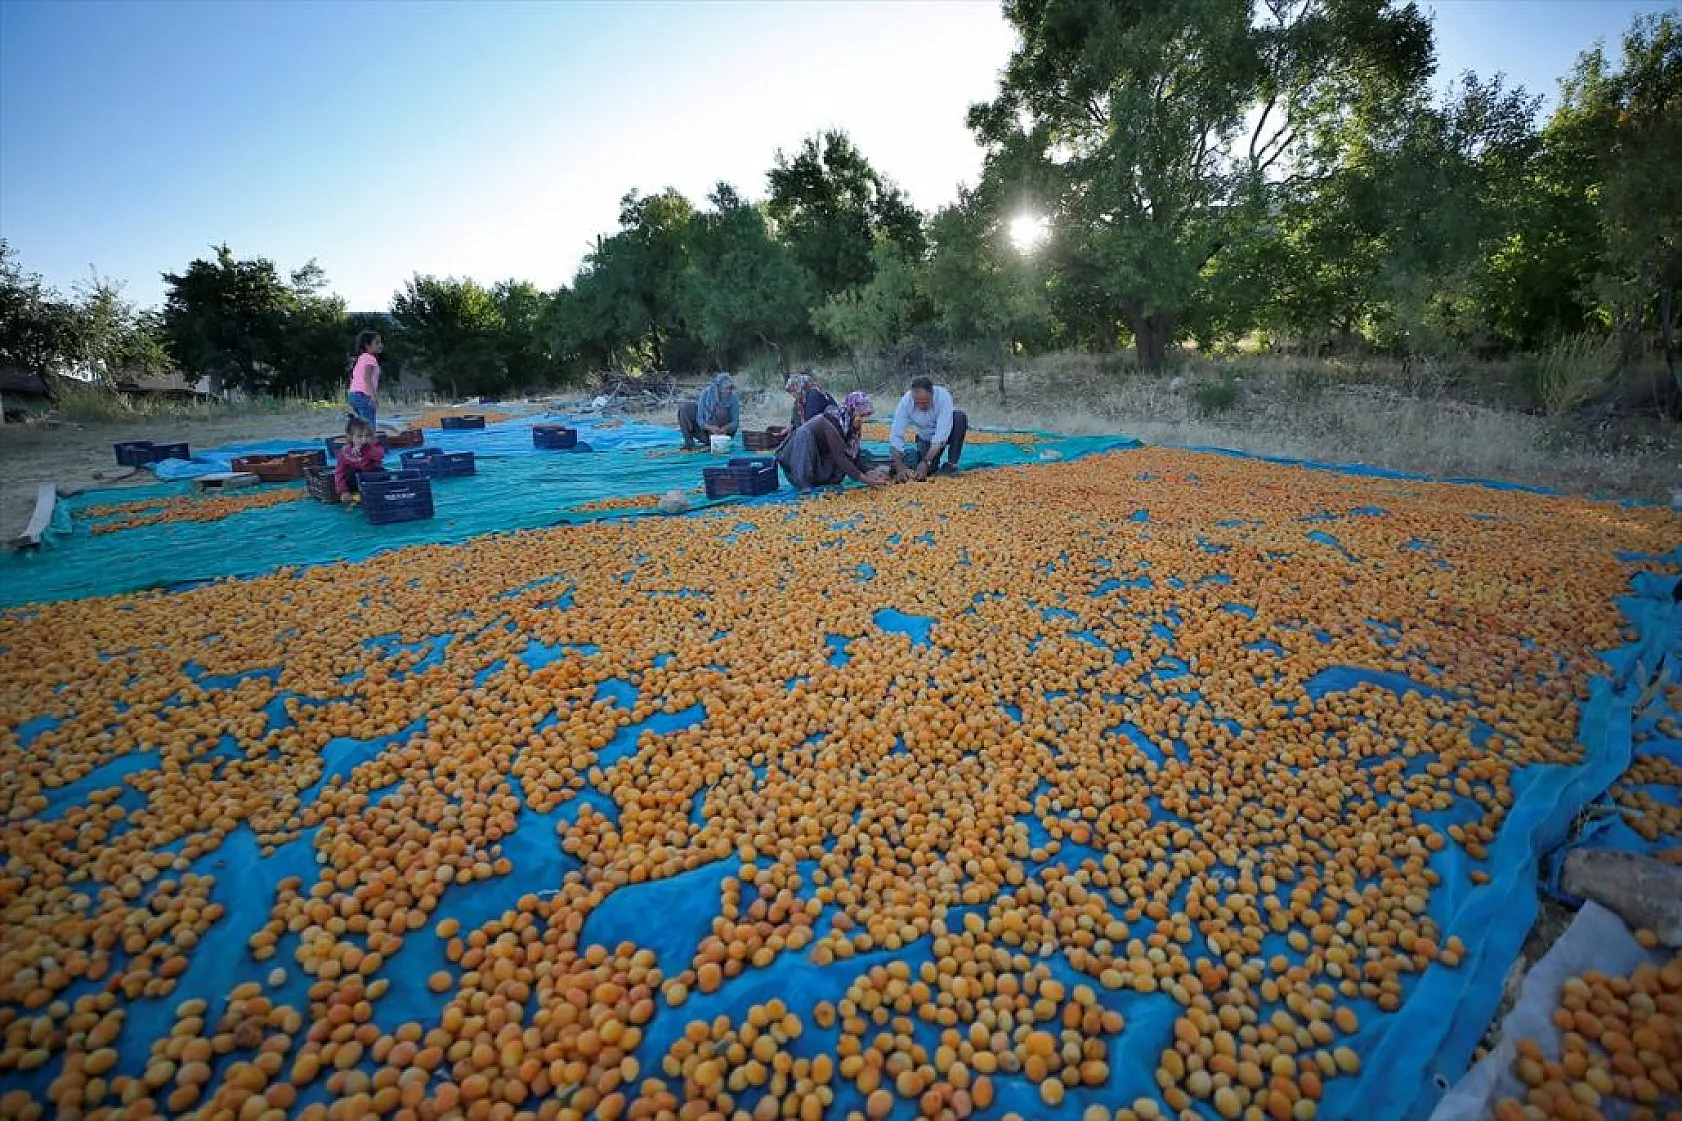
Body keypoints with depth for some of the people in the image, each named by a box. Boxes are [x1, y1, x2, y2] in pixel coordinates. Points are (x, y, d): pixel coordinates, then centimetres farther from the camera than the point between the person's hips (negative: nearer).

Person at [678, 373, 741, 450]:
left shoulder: (733, 398, -20)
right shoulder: (707, 392, -18)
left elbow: (735, 422, -18)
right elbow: (700, 419, -19)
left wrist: (726, 428, -40)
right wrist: (709, 427, -40)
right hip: (705, 426, 1)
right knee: (685, 407, -14)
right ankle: (689, 442, -11)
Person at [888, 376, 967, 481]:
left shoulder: (943, 396, -33)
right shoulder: (906, 401, -26)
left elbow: (942, 434, -38)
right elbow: (896, 436, -29)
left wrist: (926, 462, -46)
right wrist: (900, 466, -42)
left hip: (945, 434, -1)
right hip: (925, 437, 1)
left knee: (959, 416, -32)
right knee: (928, 469, -23)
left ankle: (951, 464, -19)